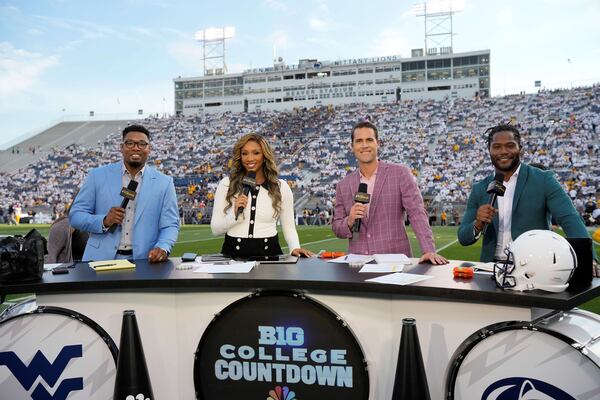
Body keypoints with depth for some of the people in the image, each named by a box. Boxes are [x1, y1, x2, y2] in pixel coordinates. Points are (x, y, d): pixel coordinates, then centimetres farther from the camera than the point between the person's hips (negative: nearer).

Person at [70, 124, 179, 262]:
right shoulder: (98, 176, 6)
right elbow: (75, 215, 6)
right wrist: (104, 221, -12)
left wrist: (162, 248, -16)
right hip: (101, 259, -1)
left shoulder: (164, 183, 6)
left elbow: (170, 225, 5)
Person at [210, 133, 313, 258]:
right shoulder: (226, 184, 4)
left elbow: (289, 227, 13)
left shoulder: (281, 187, 6)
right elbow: (215, 229, 5)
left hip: (269, 252, 0)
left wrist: (295, 248, -5)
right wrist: (234, 214, -11)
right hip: (234, 252, 0)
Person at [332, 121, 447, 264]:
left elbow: (417, 213, -6)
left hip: (395, 259, -2)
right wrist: (350, 221, -9)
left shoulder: (400, 173, 0)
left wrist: (429, 250, -17)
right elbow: (337, 228, 12)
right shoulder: (343, 186, 9)